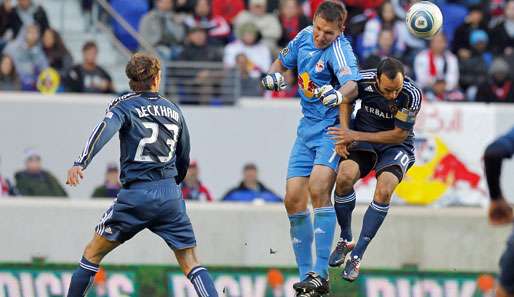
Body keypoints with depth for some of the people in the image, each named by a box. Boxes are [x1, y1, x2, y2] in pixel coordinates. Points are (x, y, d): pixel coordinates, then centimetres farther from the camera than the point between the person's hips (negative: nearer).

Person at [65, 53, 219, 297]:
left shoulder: (124, 105, 3)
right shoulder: (173, 110, 16)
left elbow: (105, 131, -18)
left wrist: (81, 163, -31)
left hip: (136, 194, -3)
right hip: (170, 194, 3)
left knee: (93, 252, 12)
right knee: (190, 263, 4)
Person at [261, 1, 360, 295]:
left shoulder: (339, 48, -17)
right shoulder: (305, 37, 4)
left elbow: (352, 83, -35)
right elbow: (282, 62, 21)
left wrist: (338, 94, -57)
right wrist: (274, 75, -2)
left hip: (332, 129, -7)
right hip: (307, 130, 7)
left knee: (318, 189, -26)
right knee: (293, 200, 2)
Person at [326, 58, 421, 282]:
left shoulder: (412, 95, -25)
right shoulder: (364, 81, -19)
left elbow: (399, 135, -17)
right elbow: (346, 100, 5)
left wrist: (356, 135, -20)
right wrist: (345, 134, -8)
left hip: (395, 146, -2)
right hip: (362, 140, 2)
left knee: (383, 192, -28)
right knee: (345, 176, -27)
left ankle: (357, 255, -15)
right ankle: (345, 240, -3)